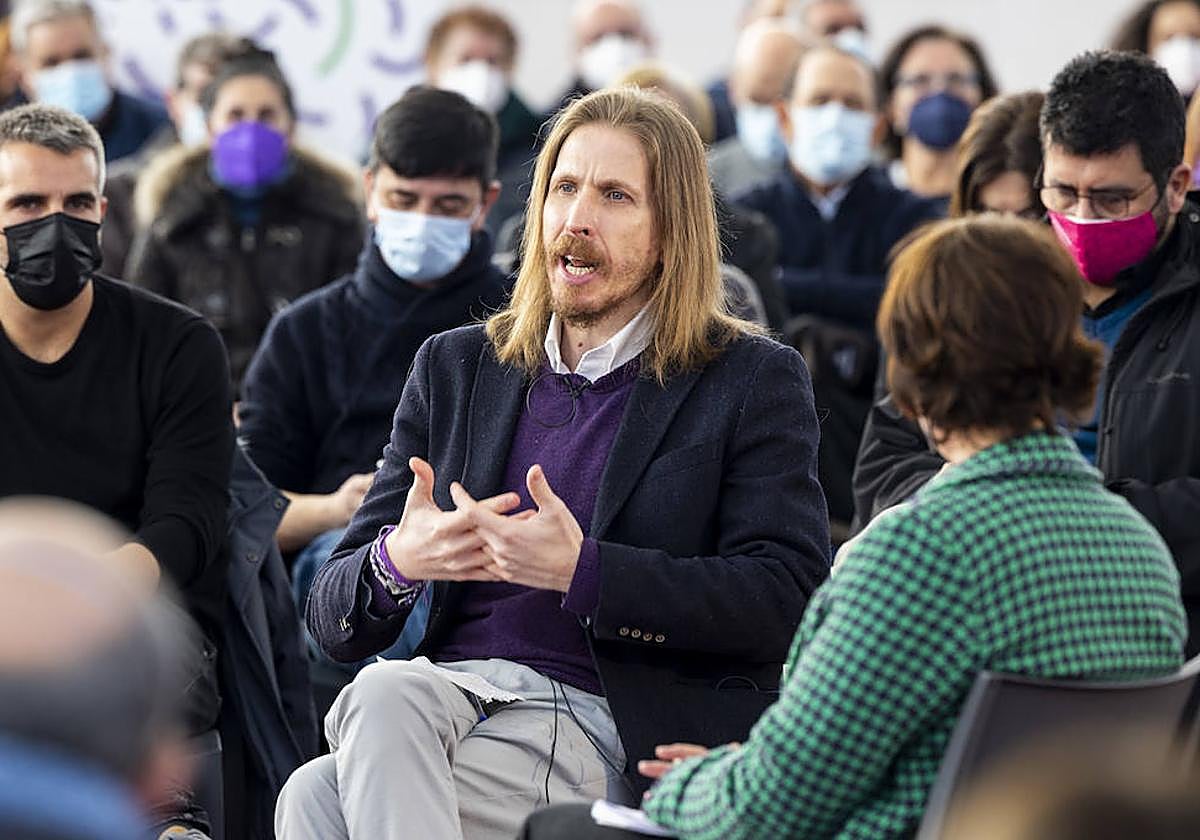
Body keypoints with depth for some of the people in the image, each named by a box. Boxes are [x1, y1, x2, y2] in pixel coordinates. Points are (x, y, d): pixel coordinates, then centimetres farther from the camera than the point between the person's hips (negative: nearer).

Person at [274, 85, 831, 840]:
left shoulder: (755, 382, 7)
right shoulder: (454, 368, 19)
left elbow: (788, 602, -8)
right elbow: (335, 619, 15)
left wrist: (580, 572, -17)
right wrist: (396, 561, -11)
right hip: (455, 686, 4)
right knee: (379, 697, -34)